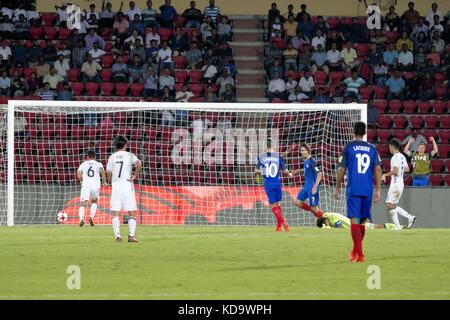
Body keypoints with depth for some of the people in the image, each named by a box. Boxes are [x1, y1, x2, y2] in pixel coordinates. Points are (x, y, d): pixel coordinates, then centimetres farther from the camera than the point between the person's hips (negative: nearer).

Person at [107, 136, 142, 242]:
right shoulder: (129, 155, 3)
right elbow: (139, 163, -18)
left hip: (115, 186, 1)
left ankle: (117, 235, -12)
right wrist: (135, 175, -7)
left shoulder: (112, 157, 9)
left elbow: (109, 175, 6)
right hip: (127, 185, -1)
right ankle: (131, 235, -8)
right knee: (132, 213, 4)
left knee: (115, 213, 2)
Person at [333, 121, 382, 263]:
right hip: (368, 190, 4)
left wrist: (337, 188, 9)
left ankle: (359, 254, -17)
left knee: (354, 220, -6)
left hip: (353, 190, -4)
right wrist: (378, 190, 7)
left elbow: (342, 169, -1)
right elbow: (378, 169, 4)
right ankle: (355, 251, 29)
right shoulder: (371, 149, 10)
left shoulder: (348, 147, 0)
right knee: (362, 221, 15)